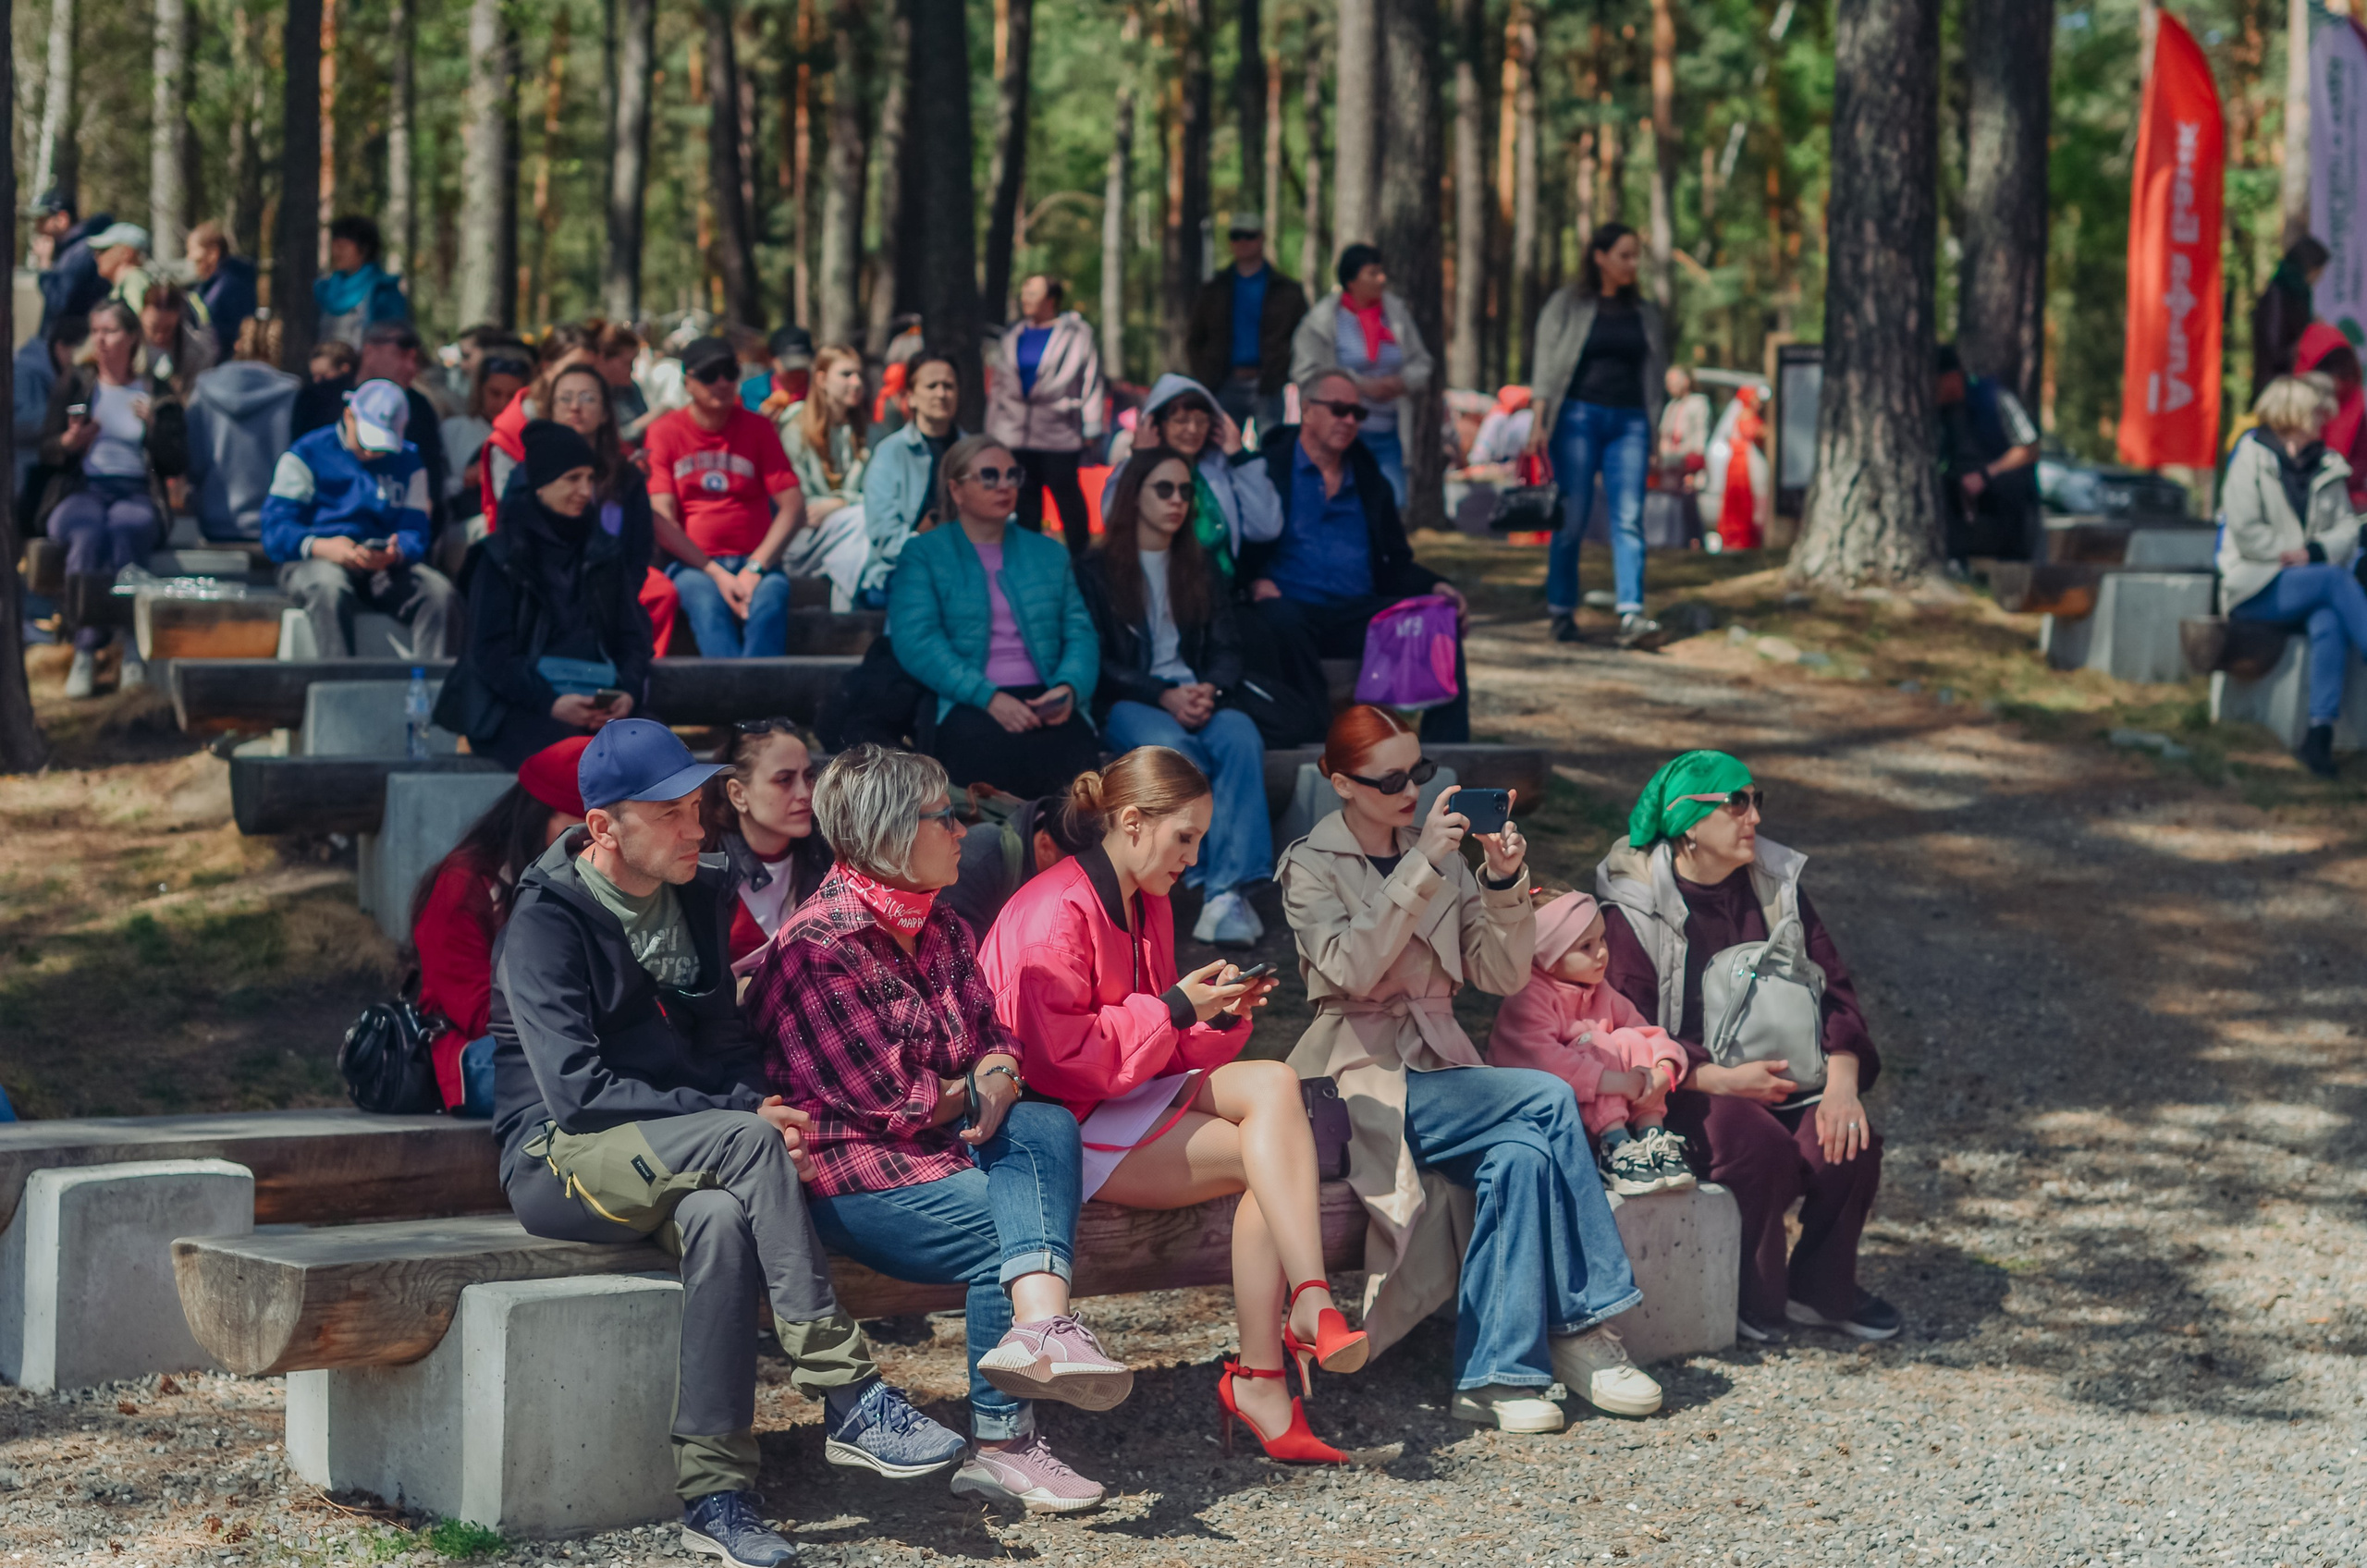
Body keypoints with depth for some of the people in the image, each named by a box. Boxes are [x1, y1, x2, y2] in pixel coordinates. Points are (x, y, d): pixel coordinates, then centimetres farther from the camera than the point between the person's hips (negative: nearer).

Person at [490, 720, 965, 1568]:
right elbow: (575, 1090, -20)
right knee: (743, 1143, -33)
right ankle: (848, 1400, -32)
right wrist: (742, 1119, -23)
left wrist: (761, 1109, -9)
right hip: (558, 1159, -5)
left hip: (673, 1158, 5)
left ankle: (715, 1495, -34)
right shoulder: (546, 921, -12)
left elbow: (726, 1044, 16)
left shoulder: (696, 899, 10)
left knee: (721, 1221, -33)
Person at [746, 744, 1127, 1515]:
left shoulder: (938, 929, 13)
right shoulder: (818, 946, -15)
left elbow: (997, 1042, 14)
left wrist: (997, 1080, -10)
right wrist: (971, 1092, -2)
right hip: (846, 1169, -8)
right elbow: (883, 1098, -18)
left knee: (1047, 1127, -20)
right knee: (1006, 1226, -22)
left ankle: (1039, 1327, -40)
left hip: (936, 1139, 8)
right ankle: (1000, 1444, -13)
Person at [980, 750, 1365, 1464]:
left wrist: (1220, 1014, -2)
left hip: (1135, 1094, 8)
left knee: (1273, 1084, -21)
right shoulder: (1055, 913, -14)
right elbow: (1058, 1053, -20)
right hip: (1068, 1126, -8)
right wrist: (1176, 1009, -16)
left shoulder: (1148, 907, 15)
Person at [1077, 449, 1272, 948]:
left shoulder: (1200, 570, 22)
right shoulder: (1097, 570, 9)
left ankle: (1227, 892, -42)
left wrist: (1209, 690, -10)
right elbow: (1099, 663, 0)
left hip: (1195, 698, 3)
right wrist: (1164, 697, -15)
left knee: (1242, 735, -32)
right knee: (1170, 746, -38)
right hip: (1126, 705, -3)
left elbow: (1226, 650, 14)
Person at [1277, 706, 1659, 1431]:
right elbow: (1351, 969, -19)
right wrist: (1420, 869, -24)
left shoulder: (1441, 853, 14)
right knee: (1549, 1101, -26)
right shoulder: (1311, 867, 0)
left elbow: (1502, 976, 8)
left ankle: (1492, 1377, -27)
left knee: (1520, 1155, -28)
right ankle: (1581, 1329, -20)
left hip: (1441, 1065, 5)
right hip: (1365, 1075, -5)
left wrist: (1505, 883, -8)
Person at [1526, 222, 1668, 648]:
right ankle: (1561, 613, 11)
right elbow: (1547, 365, 0)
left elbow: (1655, 374, 18)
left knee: (1628, 518, -10)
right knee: (1572, 519, -1)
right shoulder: (1566, 305, 4)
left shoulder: (1644, 313, 15)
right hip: (1578, 417, -3)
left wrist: (1655, 433, 14)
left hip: (1629, 423, 3)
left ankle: (1631, 615, -19)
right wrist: (1539, 422, -10)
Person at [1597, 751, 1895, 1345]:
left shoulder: (1776, 884, 8)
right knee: (1760, 1145, -34)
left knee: (1850, 1141, -24)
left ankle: (1822, 1290, 0)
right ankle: (1753, 1299, -10)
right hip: (1686, 1089, -5)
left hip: (1779, 1071, 5)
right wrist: (1721, 1079, -25)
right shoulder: (1631, 906, -8)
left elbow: (1832, 988, 7)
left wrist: (1841, 1080, -12)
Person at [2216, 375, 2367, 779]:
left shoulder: (2326, 467, 15)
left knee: (2328, 622, -32)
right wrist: (2292, 554, -8)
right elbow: (2245, 532, -8)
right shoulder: (2252, 456, 0)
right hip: (2256, 589, -4)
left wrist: (2313, 552, -11)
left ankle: (2320, 731, -42)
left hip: (2313, 585, 4)